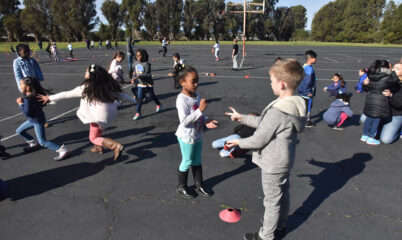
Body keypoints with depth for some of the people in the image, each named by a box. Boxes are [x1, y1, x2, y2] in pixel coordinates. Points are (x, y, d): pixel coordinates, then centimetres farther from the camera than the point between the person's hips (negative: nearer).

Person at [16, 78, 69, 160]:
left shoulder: (28, 98, -27)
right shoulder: (36, 94, -2)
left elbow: (26, 113, -25)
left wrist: (20, 103, -13)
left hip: (38, 121, -10)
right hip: (32, 120, 10)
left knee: (43, 142, -8)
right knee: (19, 131, 24)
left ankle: (62, 150, -10)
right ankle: (33, 143, 39)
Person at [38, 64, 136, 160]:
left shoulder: (86, 88, -9)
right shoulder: (106, 85, 5)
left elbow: (66, 94, -2)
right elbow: (119, 94, 11)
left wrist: (49, 97, 9)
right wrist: (134, 100, 23)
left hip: (100, 115, -7)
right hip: (111, 111, 7)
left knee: (93, 138, 10)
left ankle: (116, 146, -9)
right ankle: (98, 147, 44)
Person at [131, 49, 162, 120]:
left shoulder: (146, 64, -19)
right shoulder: (135, 63, 0)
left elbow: (147, 74, -25)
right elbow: (135, 72, 10)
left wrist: (139, 76, -36)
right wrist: (133, 78, -8)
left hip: (148, 83, -4)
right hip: (140, 84, 4)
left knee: (152, 96, 14)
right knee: (139, 98, 1)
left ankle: (159, 105, 43)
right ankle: (138, 113, 7)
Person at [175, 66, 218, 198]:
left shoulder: (196, 96, 3)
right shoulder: (182, 99, -23)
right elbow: (184, 121, -29)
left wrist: (206, 121, -4)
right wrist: (200, 110, -31)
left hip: (198, 135, 8)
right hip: (187, 137, -7)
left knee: (197, 161, 20)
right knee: (187, 162, 7)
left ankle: (199, 184, 37)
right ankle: (181, 187, 28)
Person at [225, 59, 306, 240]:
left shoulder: (277, 111, -33)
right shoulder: (295, 105, -4)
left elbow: (258, 140, -24)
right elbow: (264, 122, 6)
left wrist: (238, 142, -6)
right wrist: (242, 118, 7)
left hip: (273, 165, -9)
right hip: (285, 160, 9)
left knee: (272, 201, 10)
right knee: (283, 194, 26)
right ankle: (280, 225, 49)